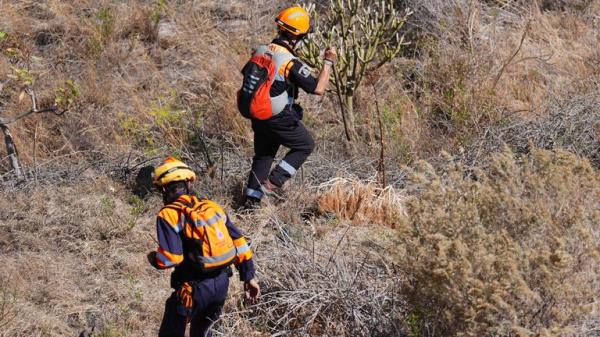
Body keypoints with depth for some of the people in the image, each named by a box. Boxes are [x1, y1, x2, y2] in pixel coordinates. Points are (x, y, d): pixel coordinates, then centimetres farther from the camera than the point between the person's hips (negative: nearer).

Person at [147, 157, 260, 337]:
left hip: (194, 288, -6)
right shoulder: (211, 207, 7)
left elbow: (170, 258, -20)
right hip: (222, 283, 6)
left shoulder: (169, 215, -12)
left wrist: (153, 258, 2)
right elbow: (238, 241, 8)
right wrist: (249, 277, 15)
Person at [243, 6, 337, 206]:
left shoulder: (260, 51, -2)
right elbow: (318, 89, -20)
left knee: (263, 155, 21)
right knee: (305, 146, 14)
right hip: (280, 119, -7)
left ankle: (252, 198, 21)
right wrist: (328, 63, -11)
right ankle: (274, 182, 6)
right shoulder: (291, 63, -23)